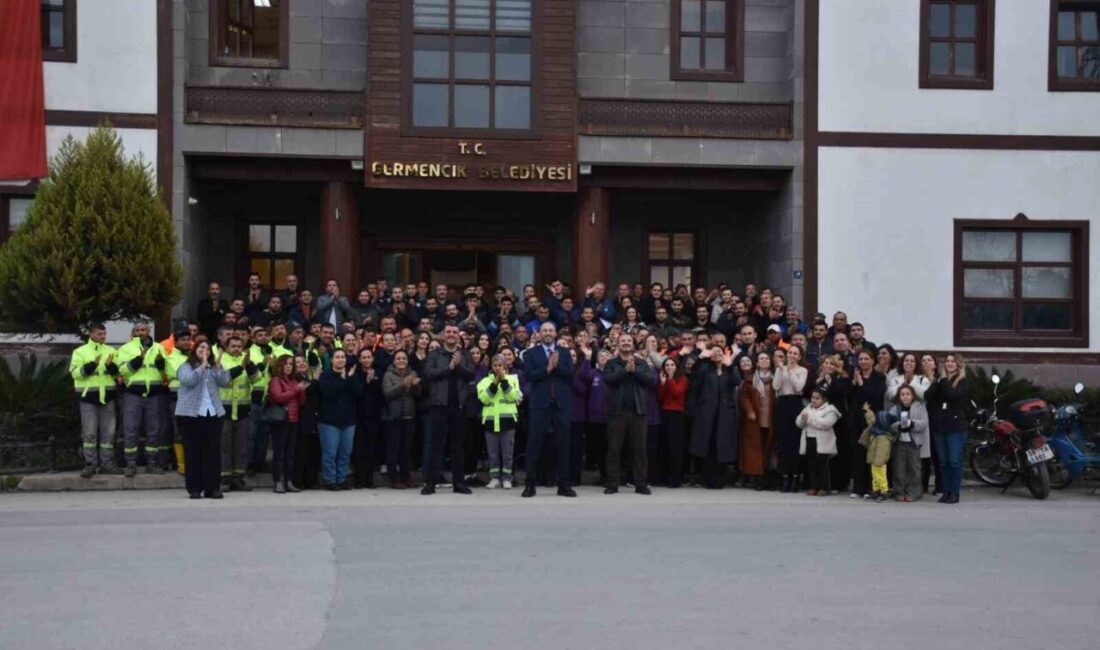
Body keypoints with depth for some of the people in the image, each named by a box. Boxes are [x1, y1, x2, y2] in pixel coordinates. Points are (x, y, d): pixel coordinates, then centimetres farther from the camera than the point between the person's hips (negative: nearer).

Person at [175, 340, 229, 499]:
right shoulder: (186, 367, 4)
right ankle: (194, 488, 4)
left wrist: (218, 365, -10)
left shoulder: (213, 368, 15)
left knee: (213, 450, 1)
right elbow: (188, 381, -15)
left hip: (213, 413, 3)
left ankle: (213, 487, 3)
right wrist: (202, 366, -16)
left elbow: (224, 382, 0)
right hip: (191, 414, -3)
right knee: (193, 450, -1)